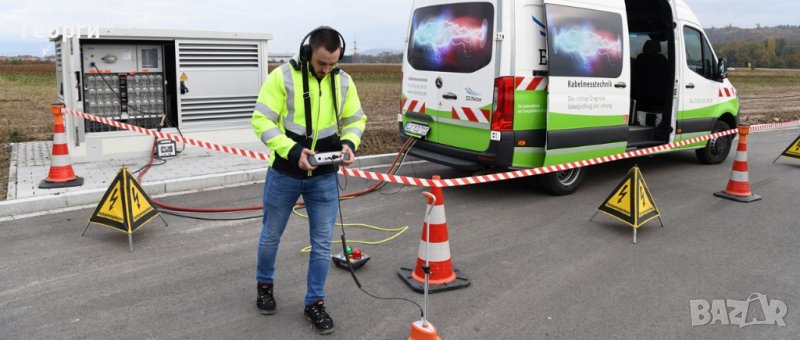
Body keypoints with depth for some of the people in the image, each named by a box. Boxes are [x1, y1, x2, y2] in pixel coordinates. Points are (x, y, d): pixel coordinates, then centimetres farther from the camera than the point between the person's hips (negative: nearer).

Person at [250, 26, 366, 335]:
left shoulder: (344, 81, -2)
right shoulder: (282, 76, -14)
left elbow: (356, 119, 8)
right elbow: (262, 121, -15)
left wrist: (348, 143, -13)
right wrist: (292, 151, -27)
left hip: (324, 177, 2)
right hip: (284, 174, -2)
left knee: (322, 242, 5)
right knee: (271, 235, 16)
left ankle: (315, 302, 22)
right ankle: (265, 284, 42)